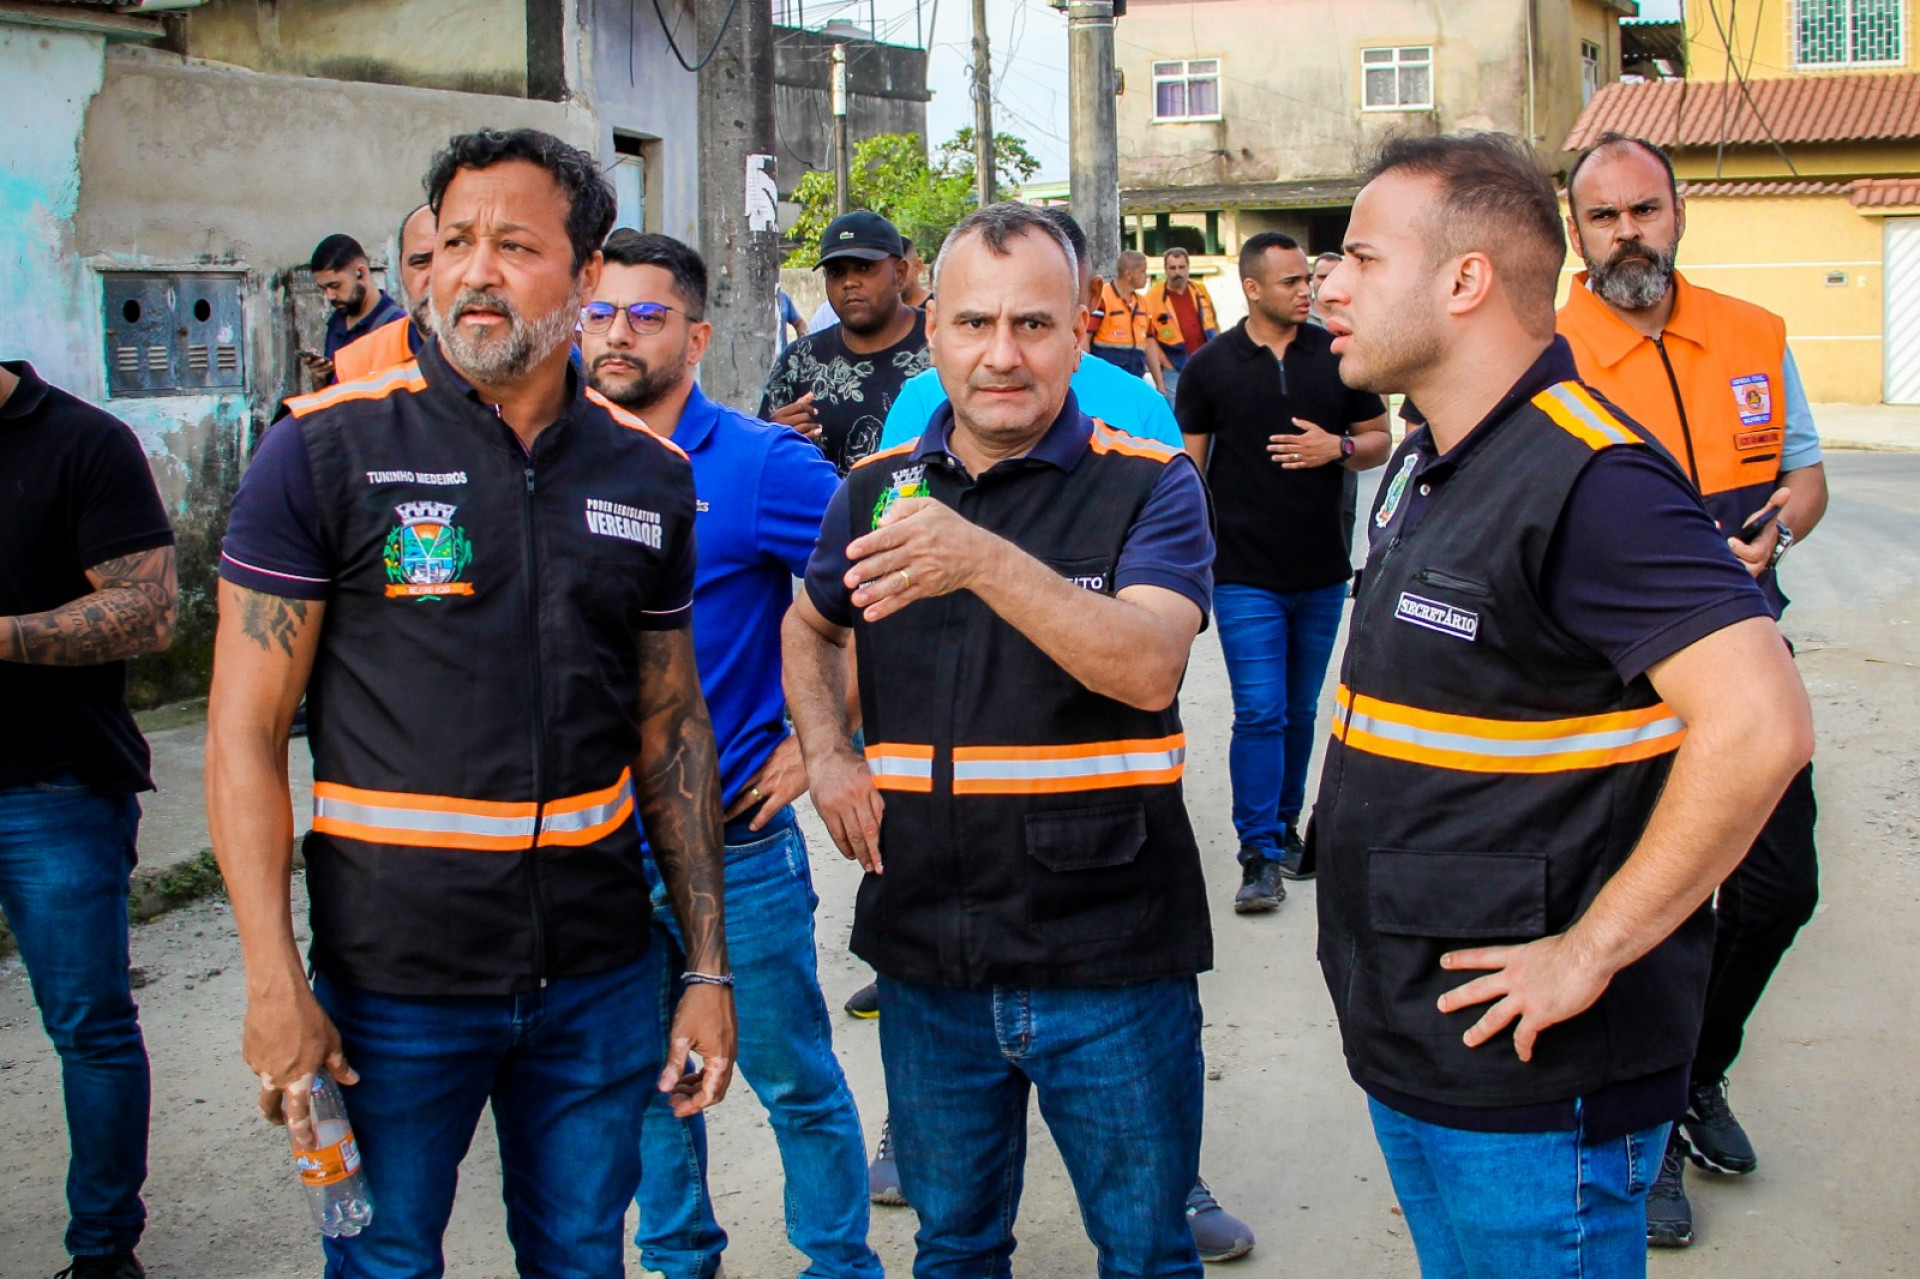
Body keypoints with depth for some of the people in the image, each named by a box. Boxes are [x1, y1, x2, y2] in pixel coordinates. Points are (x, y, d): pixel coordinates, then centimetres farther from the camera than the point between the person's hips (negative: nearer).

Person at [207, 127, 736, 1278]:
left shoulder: (648, 475, 4)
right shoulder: (327, 450, -7)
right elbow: (246, 730, -7)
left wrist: (707, 966, 8)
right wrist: (275, 984, -13)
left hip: (600, 975, 3)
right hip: (392, 976, -3)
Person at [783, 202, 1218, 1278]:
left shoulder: (1149, 487, -8)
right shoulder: (875, 491, 4)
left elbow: (1149, 666, -25)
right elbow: (811, 627, 23)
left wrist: (984, 560, -38)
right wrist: (828, 756, 5)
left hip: (1111, 960, -3)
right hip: (926, 957, 4)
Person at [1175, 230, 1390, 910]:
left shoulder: (1337, 356, 4)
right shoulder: (1211, 365, -1)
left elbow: (1380, 440, 11)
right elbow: (1188, 463, 3)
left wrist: (1339, 447, -11)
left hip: (1323, 572, 3)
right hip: (1245, 573, -3)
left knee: (1301, 712, 13)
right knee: (1259, 714, -6)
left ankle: (1285, 825, 28)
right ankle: (1260, 854, 0)